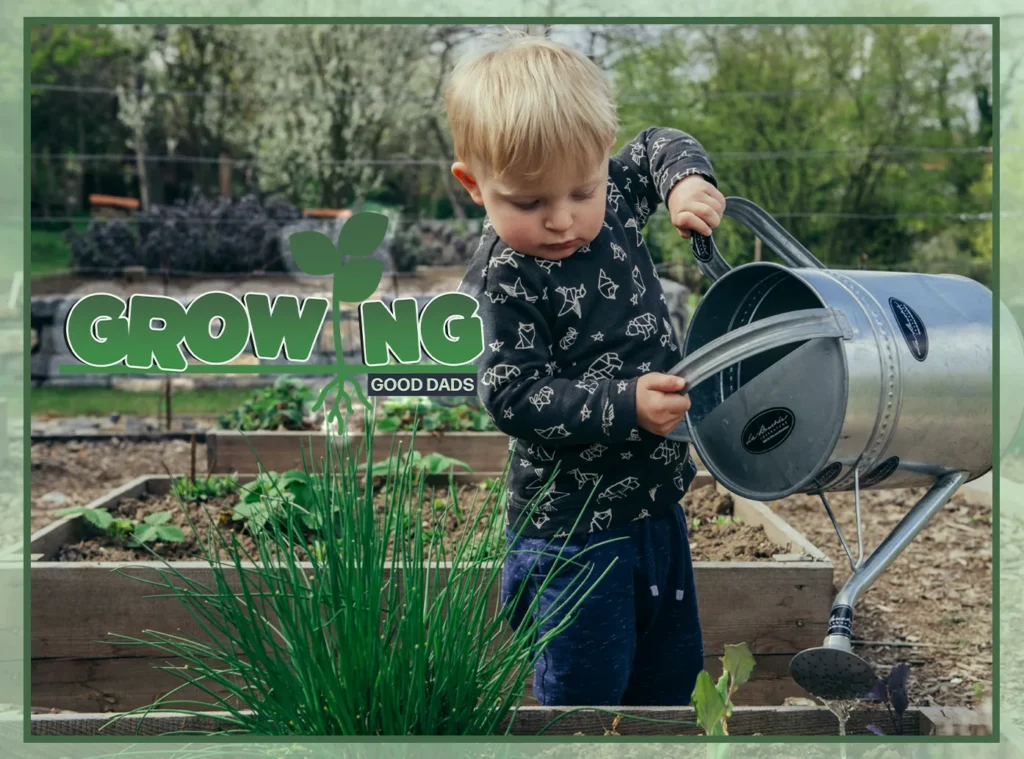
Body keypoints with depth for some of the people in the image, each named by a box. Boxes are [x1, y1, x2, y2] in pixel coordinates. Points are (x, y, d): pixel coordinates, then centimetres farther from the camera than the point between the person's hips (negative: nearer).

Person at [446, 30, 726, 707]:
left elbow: (658, 147, 17)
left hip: (657, 499, 7)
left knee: (675, 669, 22)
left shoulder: (613, 201, -3)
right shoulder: (502, 281, -22)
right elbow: (513, 397, -24)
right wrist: (623, 406, -32)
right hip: (572, 527, -7)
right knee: (585, 684, 4)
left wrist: (688, 180, -5)